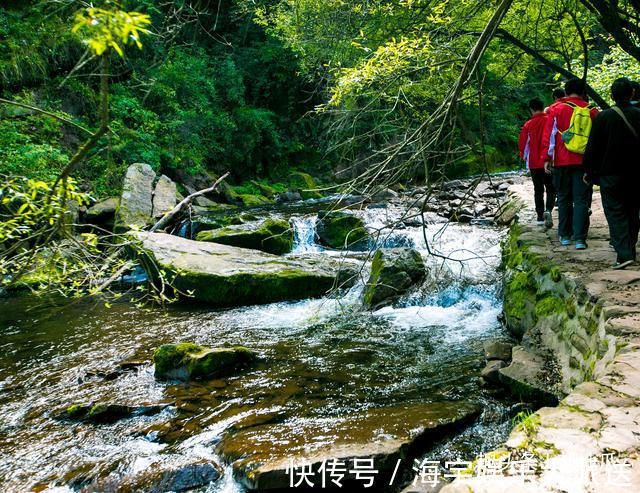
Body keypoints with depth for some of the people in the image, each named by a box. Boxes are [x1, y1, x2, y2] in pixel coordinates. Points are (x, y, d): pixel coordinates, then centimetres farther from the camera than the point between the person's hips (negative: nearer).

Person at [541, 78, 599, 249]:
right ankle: (580, 238, -6)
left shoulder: (556, 109, 1)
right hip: (584, 162, 0)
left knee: (564, 199, 12)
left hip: (562, 161, 0)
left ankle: (565, 235, 17)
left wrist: (547, 158, 2)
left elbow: (548, 135, -2)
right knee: (581, 200, 1)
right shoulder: (591, 111, 4)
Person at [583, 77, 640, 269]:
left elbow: (593, 147, -7)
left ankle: (624, 254, -15)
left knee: (615, 213, -3)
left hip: (611, 175, -4)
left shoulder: (603, 117, -10)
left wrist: (588, 171, 3)